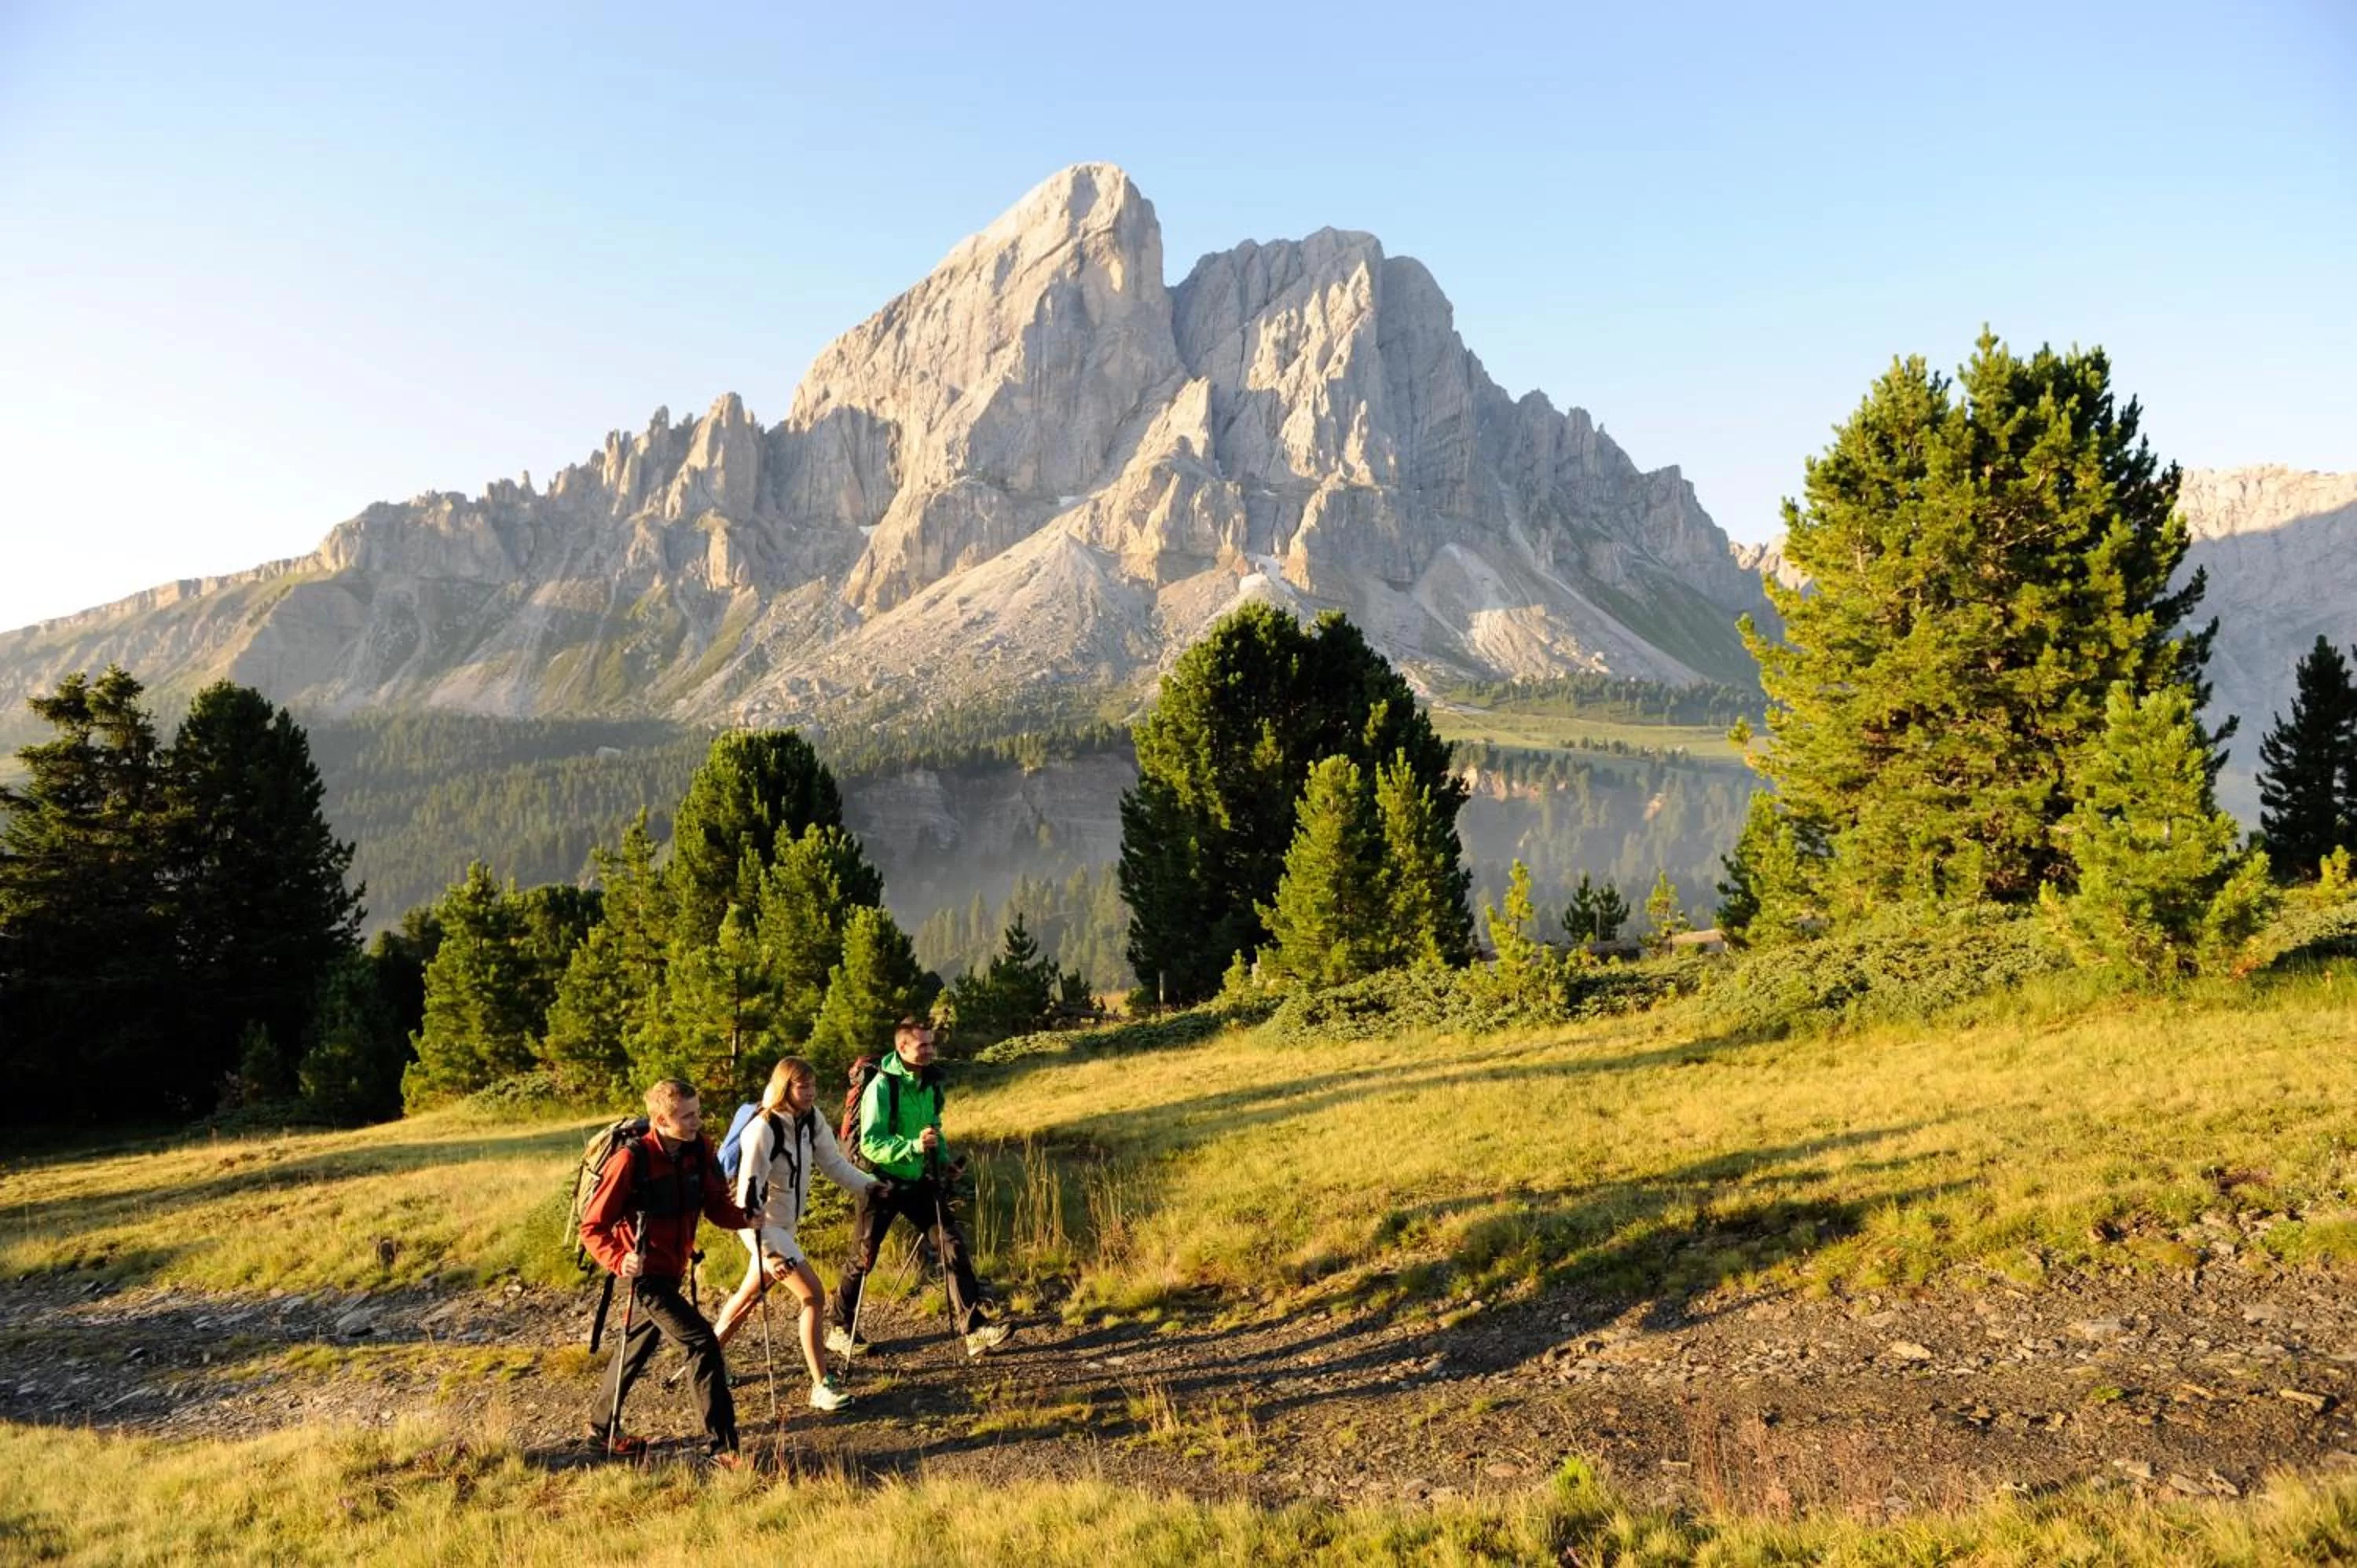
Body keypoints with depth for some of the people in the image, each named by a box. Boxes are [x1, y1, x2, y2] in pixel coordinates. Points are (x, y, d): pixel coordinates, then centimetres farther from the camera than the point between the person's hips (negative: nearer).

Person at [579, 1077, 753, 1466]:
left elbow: (715, 1204, 0)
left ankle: (602, 1423, 48)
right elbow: (592, 1226, -18)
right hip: (645, 1276, -7)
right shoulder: (631, 1160, -23)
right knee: (703, 1343, -16)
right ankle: (723, 1446, -10)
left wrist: (744, 1218, -21)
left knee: (639, 1347, 25)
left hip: (673, 1272, 7)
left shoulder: (699, 1152, -6)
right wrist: (619, 1261, -35)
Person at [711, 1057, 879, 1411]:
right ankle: (822, 1386, -3)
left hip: (786, 1223, 8)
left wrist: (868, 1185, -7)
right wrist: (767, 1251, -29)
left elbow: (833, 1162, 6)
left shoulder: (811, 1120, -3)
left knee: (752, 1293, 22)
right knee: (813, 1294, -11)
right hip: (762, 1226, -8)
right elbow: (749, 1192, -26)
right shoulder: (763, 1129, -25)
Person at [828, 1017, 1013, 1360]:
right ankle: (840, 1331, 27)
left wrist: (943, 1161, 4)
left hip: (919, 1181, 6)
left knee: (953, 1244, -5)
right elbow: (870, 1144, -24)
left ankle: (973, 1328, -3)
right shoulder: (882, 1086, -20)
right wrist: (914, 1146, -36)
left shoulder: (931, 1082, 1)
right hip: (882, 1182, -5)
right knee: (863, 1258, 7)